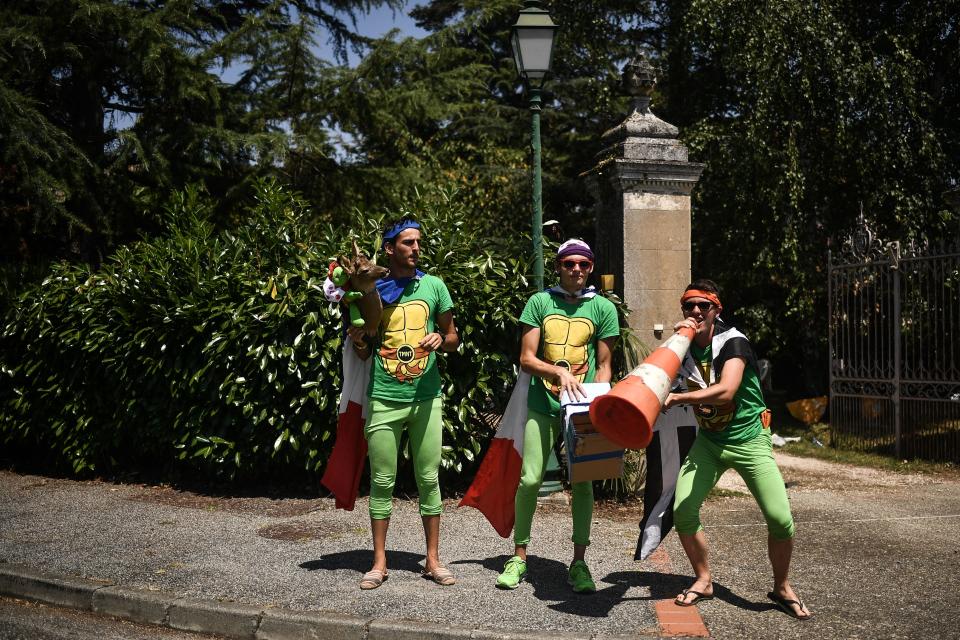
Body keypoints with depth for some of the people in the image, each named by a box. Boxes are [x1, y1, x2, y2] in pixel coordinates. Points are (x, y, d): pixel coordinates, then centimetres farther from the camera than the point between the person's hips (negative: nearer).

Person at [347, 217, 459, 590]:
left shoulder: (433, 286, 5)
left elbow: (453, 338, 11)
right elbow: (364, 353, 11)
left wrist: (441, 339, -11)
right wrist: (358, 340, -12)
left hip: (426, 398, 1)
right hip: (383, 400, 0)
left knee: (429, 479, 4)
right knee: (382, 481, 3)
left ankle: (432, 559, 15)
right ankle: (379, 562, 13)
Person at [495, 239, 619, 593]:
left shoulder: (603, 308, 5)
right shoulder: (539, 302, 4)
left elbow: (603, 366, 7)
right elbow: (526, 359, -1)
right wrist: (560, 372, -17)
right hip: (543, 404, 0)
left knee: (582, 482, 0)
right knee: (530, 479, -3)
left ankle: (578, 563, 12)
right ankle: (519, 556, 12)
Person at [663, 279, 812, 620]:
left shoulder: (733, 343, -18)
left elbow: (725, 391, -34)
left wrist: (677, 398, -35)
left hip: (748, 439, -4)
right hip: (709, 440, 5)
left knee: (780, 519, -13)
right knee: (682, 510, -9)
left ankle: (782, 588, 12)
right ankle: (703, 581, 14)